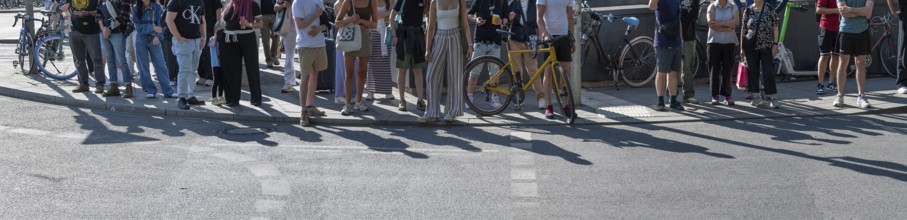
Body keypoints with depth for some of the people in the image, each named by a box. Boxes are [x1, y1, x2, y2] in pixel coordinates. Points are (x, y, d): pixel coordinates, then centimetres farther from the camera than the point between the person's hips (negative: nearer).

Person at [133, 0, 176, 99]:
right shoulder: (136, 9, 0)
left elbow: (161, 23, -4)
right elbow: (138, 26, -6)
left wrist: (157, 36, -18)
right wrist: (152, 28, -17)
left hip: (154, 40, -1)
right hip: (141, 40, 1)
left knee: (161, 66, -4)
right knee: (143, 67, 2)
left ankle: (168, 91, -3)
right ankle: (150, 90, 10)